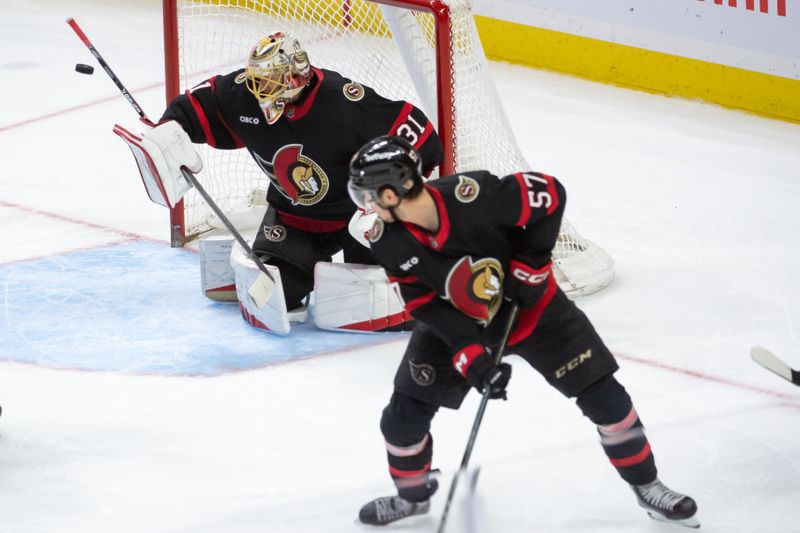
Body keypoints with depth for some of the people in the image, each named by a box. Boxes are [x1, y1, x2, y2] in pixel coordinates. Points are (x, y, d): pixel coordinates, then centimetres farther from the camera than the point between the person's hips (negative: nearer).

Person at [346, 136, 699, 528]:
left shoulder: (475, 196, -36)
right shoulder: (388, 242, -21)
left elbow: (550, 194, -23)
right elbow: (424, 304, -15)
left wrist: (530, 265, -21)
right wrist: (470, 357, -25)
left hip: (531, 308, -3)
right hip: (454, 325, 3)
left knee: (602, 394, -4)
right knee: (405, 411, -2)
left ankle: (646, 486, 15)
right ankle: (412, 494, 26)